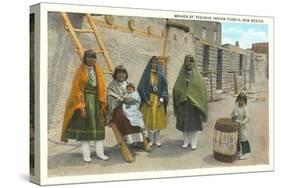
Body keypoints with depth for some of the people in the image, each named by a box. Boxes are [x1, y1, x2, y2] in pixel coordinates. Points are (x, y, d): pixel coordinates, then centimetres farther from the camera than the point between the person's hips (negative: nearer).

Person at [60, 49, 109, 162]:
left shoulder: (98, 72, 11)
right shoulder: (80, 72, -3)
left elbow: (102, 88, 10)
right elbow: (77, 90, -8)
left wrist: (103, 104, 1)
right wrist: (81, 107, -15)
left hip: (96, 101, 5)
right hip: (84, 100, -5)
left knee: (98, 127, 6)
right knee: (85, 127, -2)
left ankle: (100, 153, 11)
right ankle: (86, 155, 2)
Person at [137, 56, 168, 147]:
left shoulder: (160, 74, 4)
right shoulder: (146, 74, 1)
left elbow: (164, 87, 2)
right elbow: (141, 87, -2)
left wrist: (161, 99, -9)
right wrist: (146, 99, -9)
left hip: (158, 99, 1)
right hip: (149, 99, -1)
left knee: (158, 119, 3)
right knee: (150, 119, 0)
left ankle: (157, 139, 11)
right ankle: (151, 140, 8)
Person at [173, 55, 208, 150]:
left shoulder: (197, 75, 2)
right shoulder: (181, 75, 7)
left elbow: (201, 89, -2)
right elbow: (176, 88, 4)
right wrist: (182, 95, -10)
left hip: (194, 102, -2)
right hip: (183, 103, 2)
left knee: (194, 123, -1)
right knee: (184, 123, 3)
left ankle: (194, 142, 7)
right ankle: (186, 141, 14)